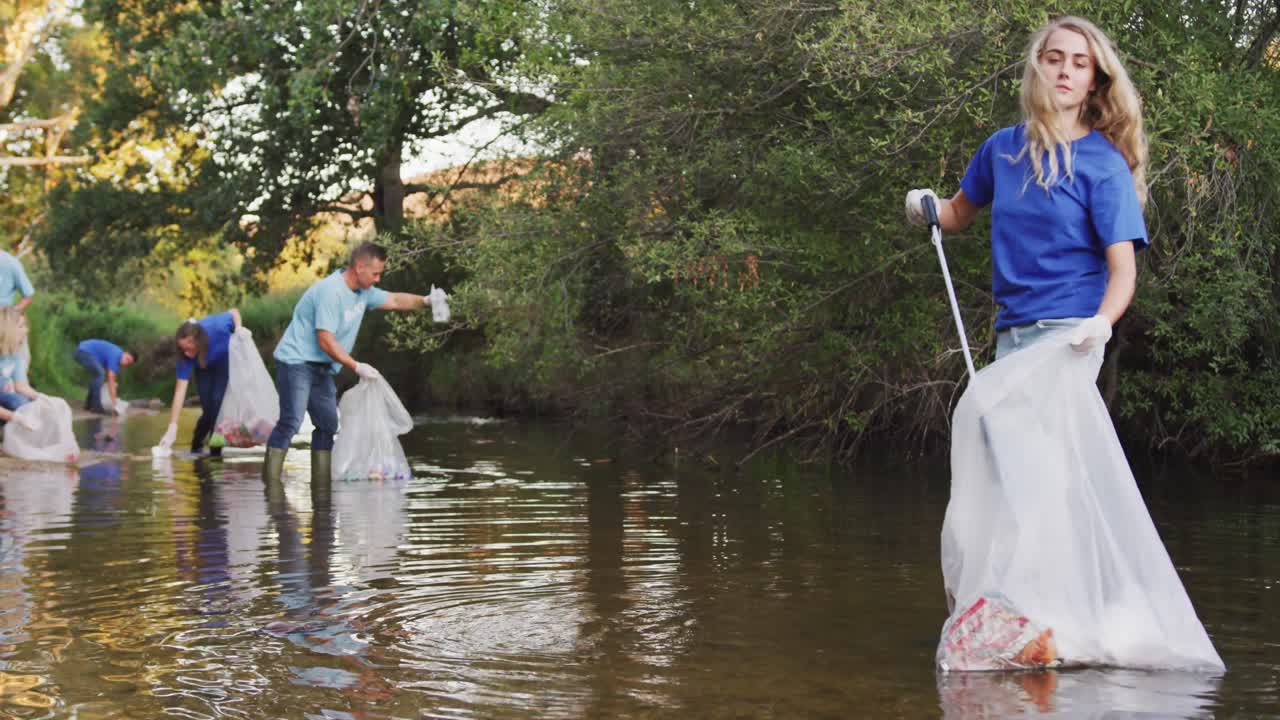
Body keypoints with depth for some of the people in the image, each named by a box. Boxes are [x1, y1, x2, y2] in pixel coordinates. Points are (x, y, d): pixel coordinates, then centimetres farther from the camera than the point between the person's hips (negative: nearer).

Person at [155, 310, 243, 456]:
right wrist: (172, 428, -41)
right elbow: (180, 391, -37)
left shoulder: (217, 327, -40)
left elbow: (234, 312, -17)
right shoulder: (185, 356, -36)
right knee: (209, 411, -9)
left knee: (218, 403, -15)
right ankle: (196, 448, 18)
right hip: (204, 368, 0)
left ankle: (215, 453, -3)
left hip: (226, 360, 0)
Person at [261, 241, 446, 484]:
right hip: (296, 361, -10)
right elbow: (326, 341, -24)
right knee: (291, 421, -18)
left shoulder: (363, 292, 8)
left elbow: (394, 300, 21)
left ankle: (321, 480, 14)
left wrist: (425, 301, 3)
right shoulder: (330, 292, -22)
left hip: (321, 368, 10)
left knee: (328, 424, 8)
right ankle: (270, 481, -17)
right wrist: (357, 367, -21)